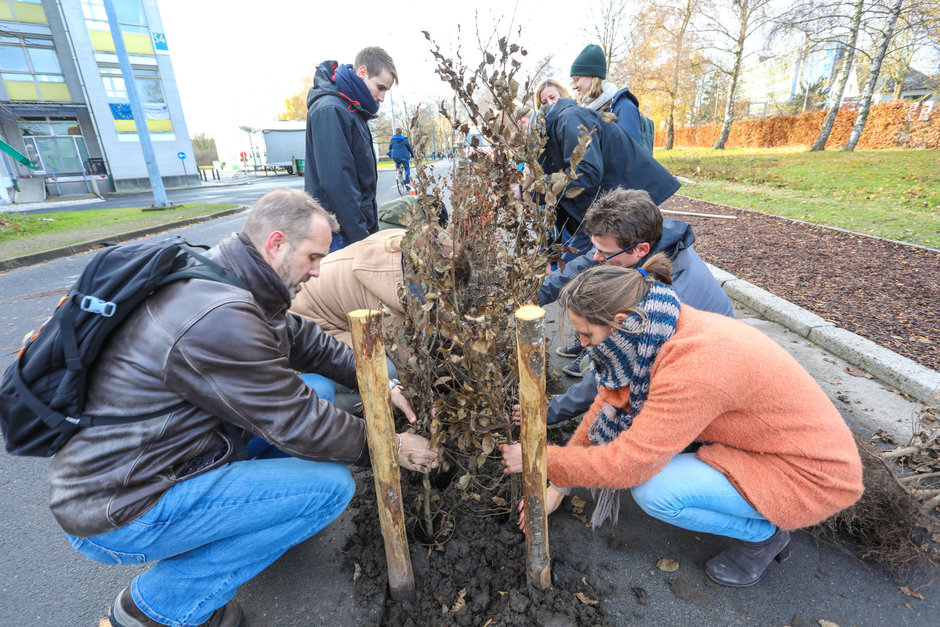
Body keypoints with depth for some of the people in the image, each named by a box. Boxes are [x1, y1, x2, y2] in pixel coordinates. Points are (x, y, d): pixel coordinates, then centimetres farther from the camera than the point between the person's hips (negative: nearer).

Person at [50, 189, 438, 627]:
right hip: (120, 513, -8)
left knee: (314, 389, 3)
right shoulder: (220, 318, -31)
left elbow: (305, 340, 8)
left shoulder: (222, 281, 0)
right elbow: (299, 425, -25)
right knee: (331, 485, -17)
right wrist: (390, 448, -11)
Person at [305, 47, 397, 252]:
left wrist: (371, 229, 17)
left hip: (357, 229, 9)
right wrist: (362, 238, -21)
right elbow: (337, 184, -22)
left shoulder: (352, 111, 17)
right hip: (340, 235, -9)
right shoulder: (330, 110, -13)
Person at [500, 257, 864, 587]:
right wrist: (557, 483, 2)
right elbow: (609, 404, -1)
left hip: (814, 474, -8)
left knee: (653, 490, -25)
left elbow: (629, 462, -31)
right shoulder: (653, 331, -9)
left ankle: (763, 533, 6)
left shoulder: (695, 364, -36)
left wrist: (542, 460, -17)